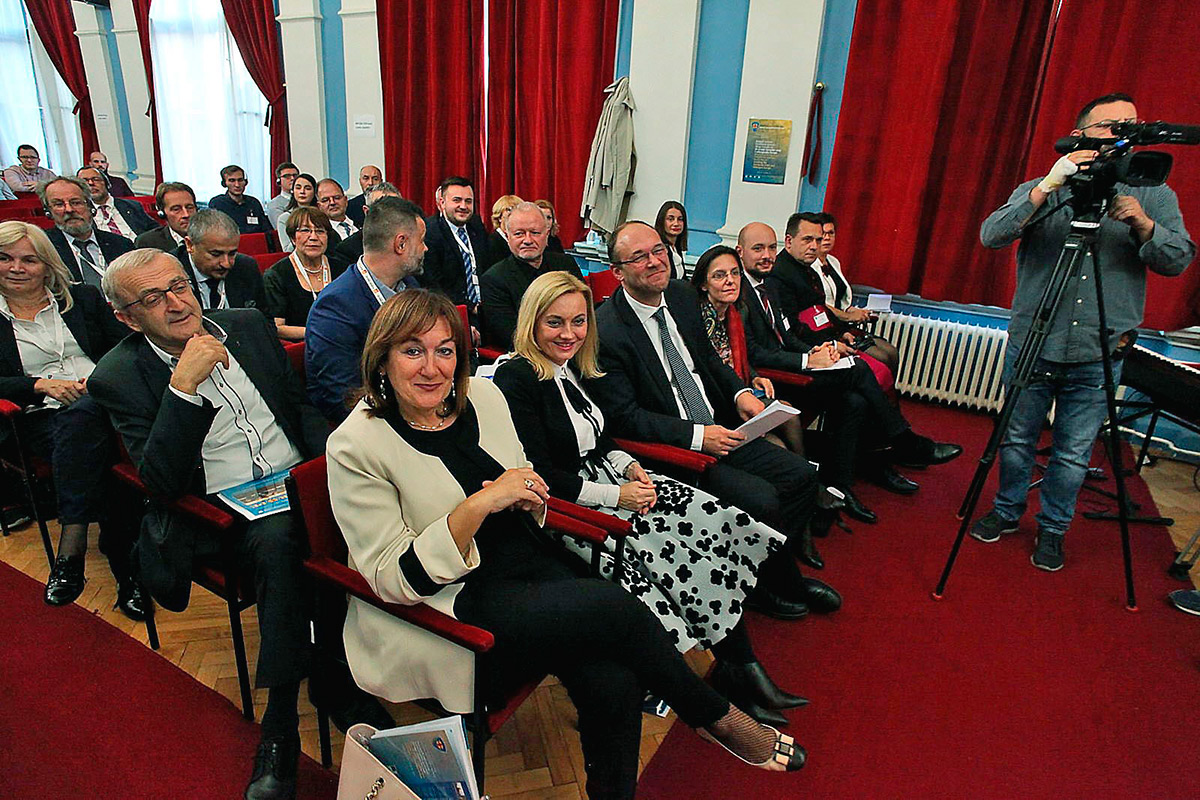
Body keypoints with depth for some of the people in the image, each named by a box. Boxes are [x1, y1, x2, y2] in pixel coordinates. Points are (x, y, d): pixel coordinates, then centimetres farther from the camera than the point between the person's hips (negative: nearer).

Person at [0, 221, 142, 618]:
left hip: (103, 402, 0)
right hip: (41, 418, 0)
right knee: (92, 445, -35)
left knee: (81, 418, -38)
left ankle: (70, 552, -36)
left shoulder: (82, 298, 16)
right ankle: (127, 570, -35)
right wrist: (42, 385, -11)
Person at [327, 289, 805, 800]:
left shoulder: (483, 395, 3)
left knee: (611, 680, -23)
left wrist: (526, 498, -9)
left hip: (528, 563, 5)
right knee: (614, 605, -23)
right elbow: (395, 578, -16)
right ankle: (717, 717, 3)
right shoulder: (354, 447, -13)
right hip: (451, 610, -5)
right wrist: (481, 503, -26)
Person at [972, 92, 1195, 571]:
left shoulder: (1155, 197, 7)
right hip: (1030, 346, -1)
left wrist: (1144, 226, -20)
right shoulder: (1039, 190, 2)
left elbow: (1179, 261, -1)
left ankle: (1052, 530, 27)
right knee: (1017, 440, 11)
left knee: (1074, 454, 8)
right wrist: (1045, 189, -25)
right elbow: (991, 236, -14)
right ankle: (1007, 512, 32)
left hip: (1098, 357, 1)